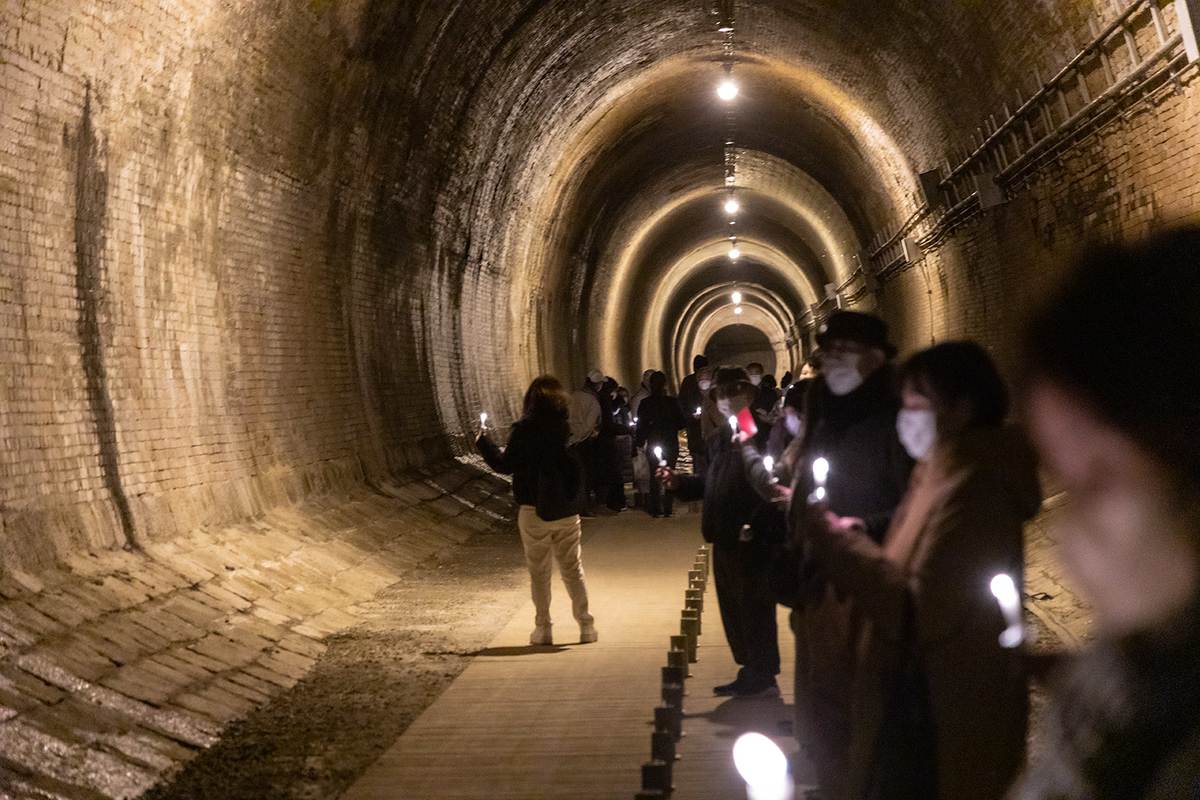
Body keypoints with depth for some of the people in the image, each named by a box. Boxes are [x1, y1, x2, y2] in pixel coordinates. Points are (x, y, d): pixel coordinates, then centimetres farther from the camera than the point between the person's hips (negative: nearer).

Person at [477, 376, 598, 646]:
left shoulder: (525, 429, -12)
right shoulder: (572, 427, -1)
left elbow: (505, 464, -8)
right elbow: (583, 466, 8)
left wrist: (484, 443, 6)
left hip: (535, 510, -3)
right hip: (567, 510, 3)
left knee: (538, 570, 8)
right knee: (572, 568, 12)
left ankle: (543, 627, 10)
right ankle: (586, 624, 10)